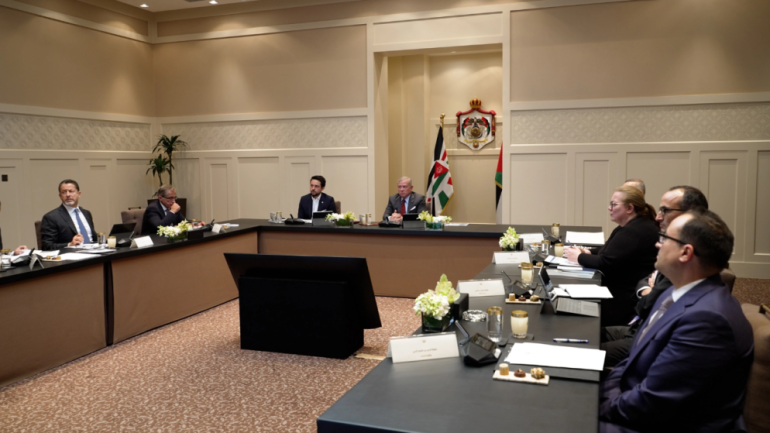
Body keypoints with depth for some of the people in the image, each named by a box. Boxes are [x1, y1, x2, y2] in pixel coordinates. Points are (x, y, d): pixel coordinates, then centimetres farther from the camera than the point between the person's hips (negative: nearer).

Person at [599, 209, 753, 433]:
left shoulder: (706, 317, -27)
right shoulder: (678, 294, 5)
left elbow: (650, 404, -25)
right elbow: (636, 360, 10)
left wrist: (601, 407, -11)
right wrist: (603, 392, -4)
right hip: (649, 413, 8)